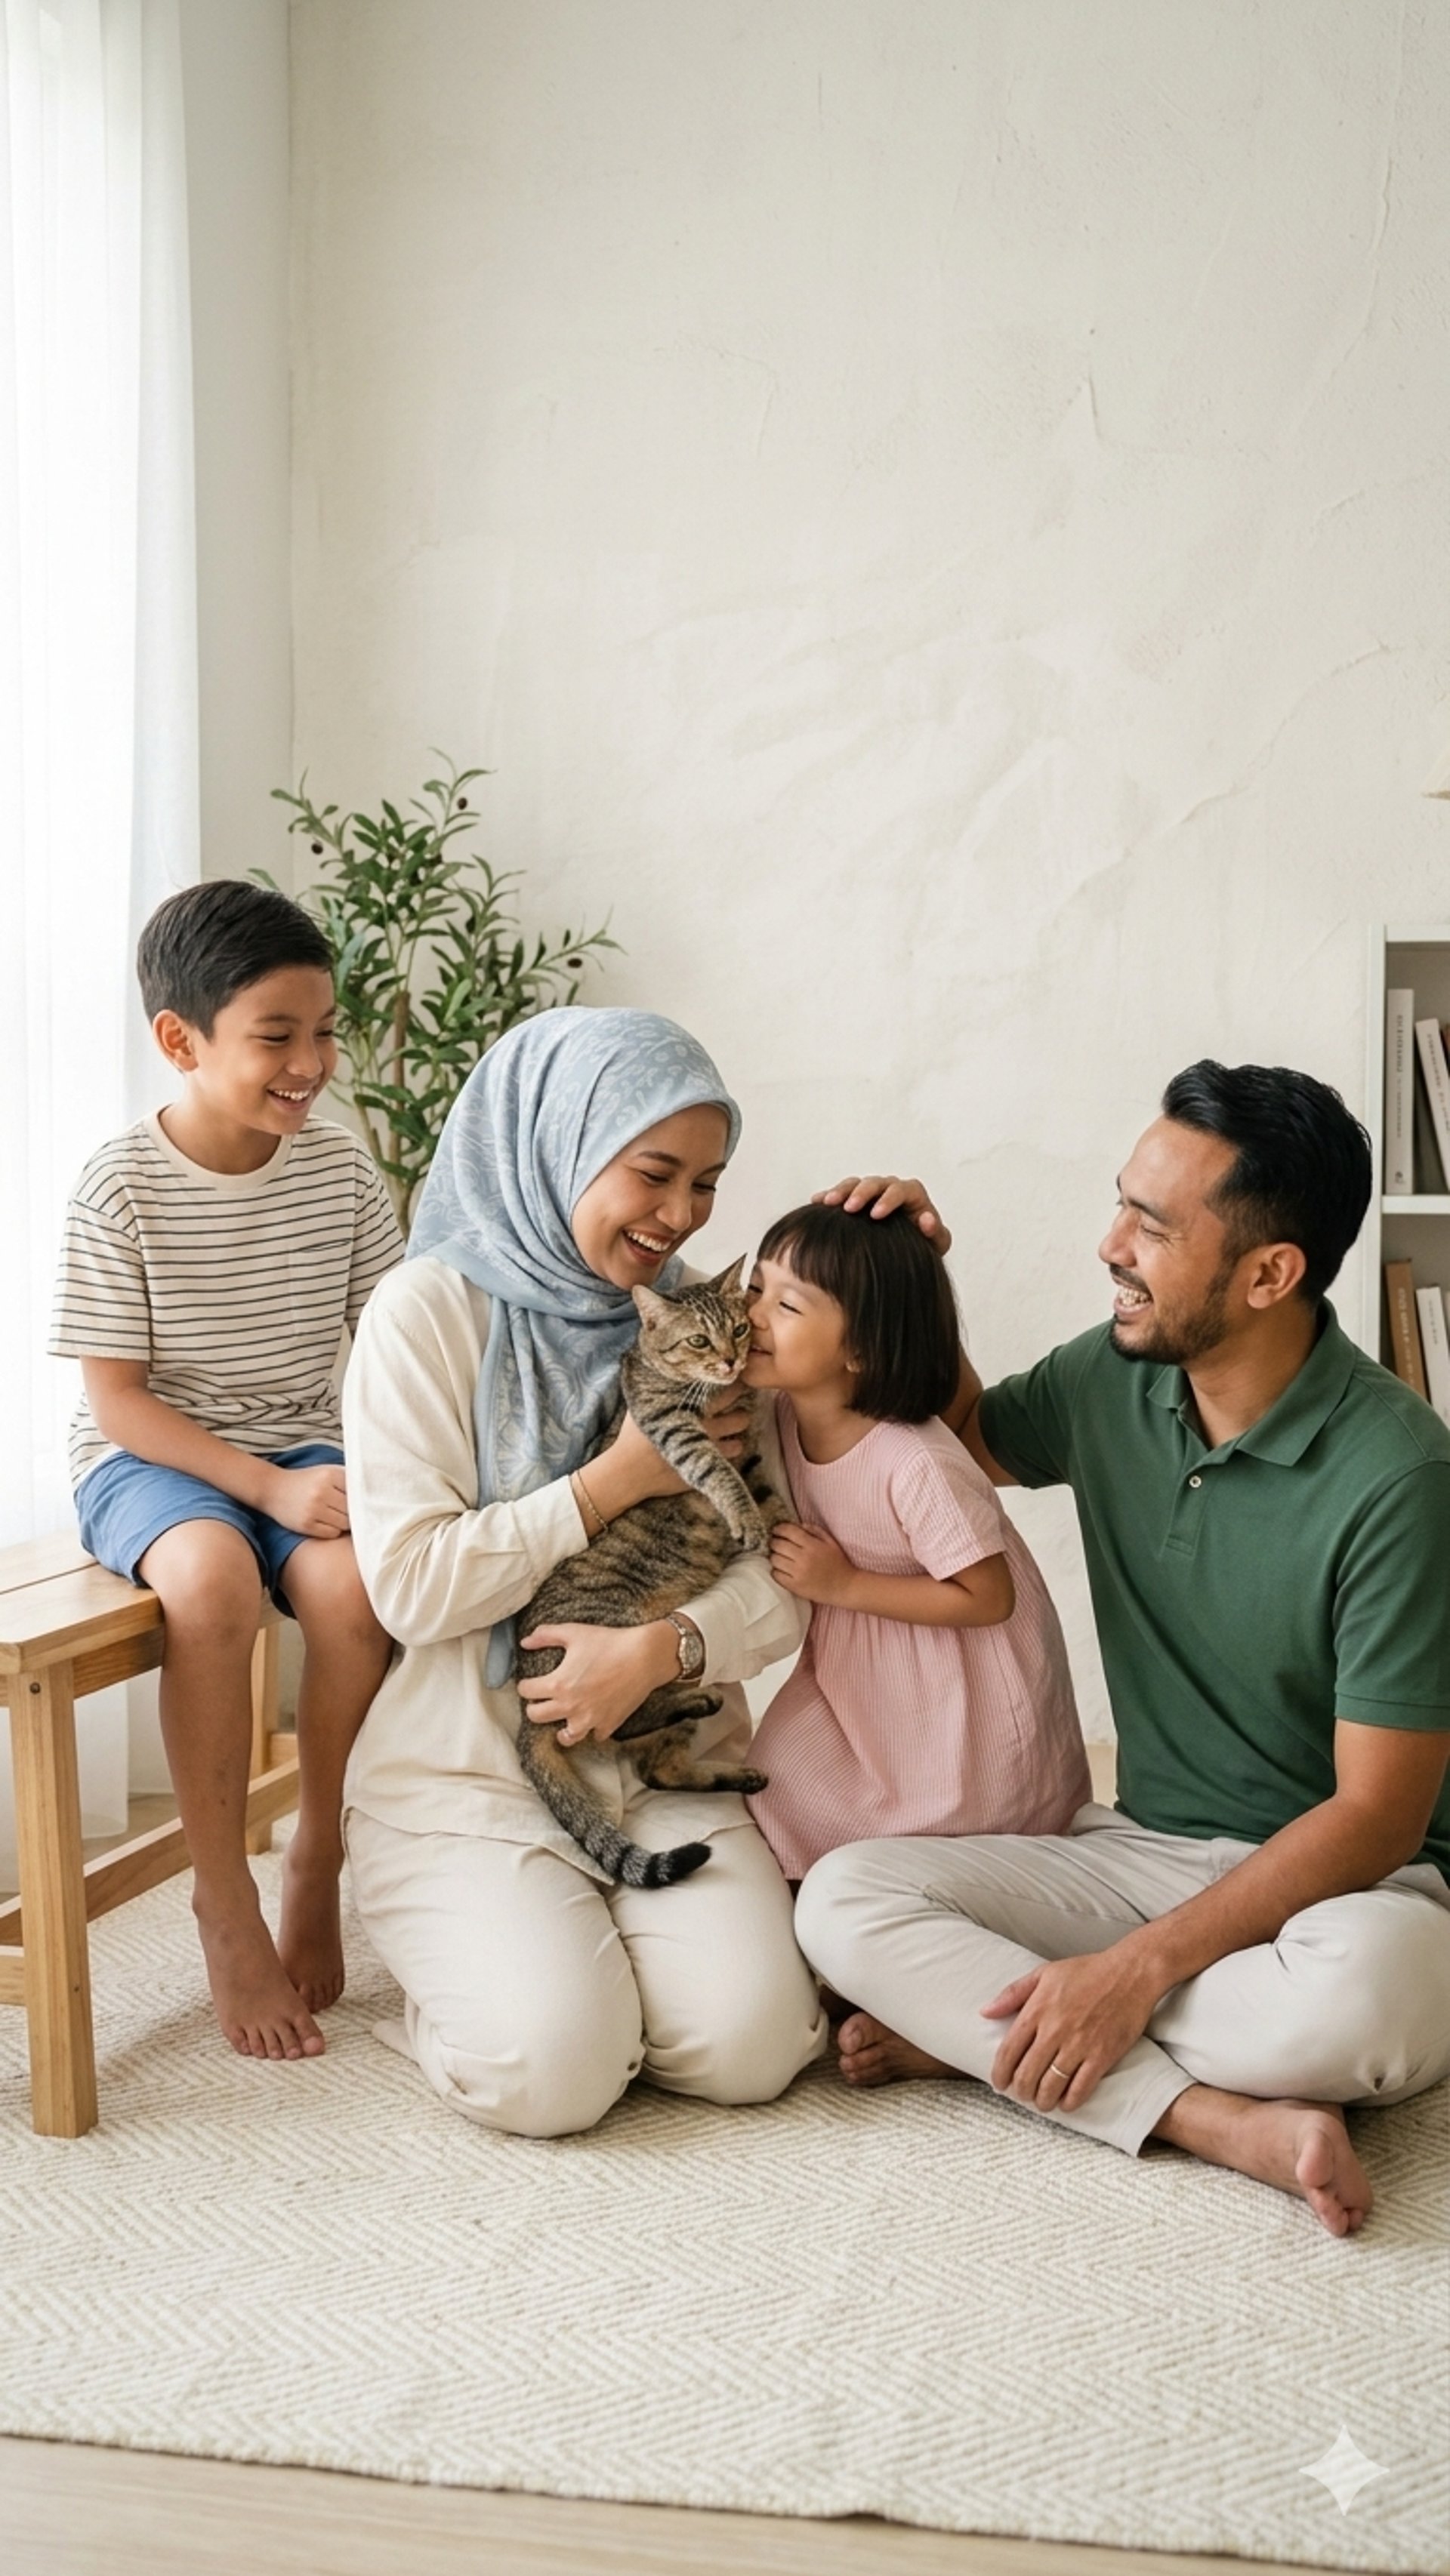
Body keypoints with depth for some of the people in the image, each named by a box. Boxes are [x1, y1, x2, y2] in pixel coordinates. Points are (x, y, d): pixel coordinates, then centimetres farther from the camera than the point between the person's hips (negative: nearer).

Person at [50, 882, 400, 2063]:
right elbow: (116, 1398, -11)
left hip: (303, 1449, 3)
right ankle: (226, 1906, -18)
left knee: (357, 1579, -30)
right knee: (212, 1577, -36)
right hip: (149, 1459, -3)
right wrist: (270, 1487, -21)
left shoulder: (340, 1167, -1)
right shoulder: (121, 1188, -11)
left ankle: (319, 1860, -5)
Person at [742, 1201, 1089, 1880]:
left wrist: (843, 1586, -25)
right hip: (858, 1677, 7)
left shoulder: (917, 1463, -32)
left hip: (958, 1695, -7)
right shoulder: (785, 1416, -10)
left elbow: (988, 1599, -24)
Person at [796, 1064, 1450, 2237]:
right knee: (843, 1897, -17)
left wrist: (1137, 1967, -25)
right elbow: (966, 1433, 23)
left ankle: (974, 2026, -18)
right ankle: (1228, 2121, -24)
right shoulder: (1111, 1380, -1)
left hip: (1337, 1878, -5)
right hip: (1144, 1848, 5)